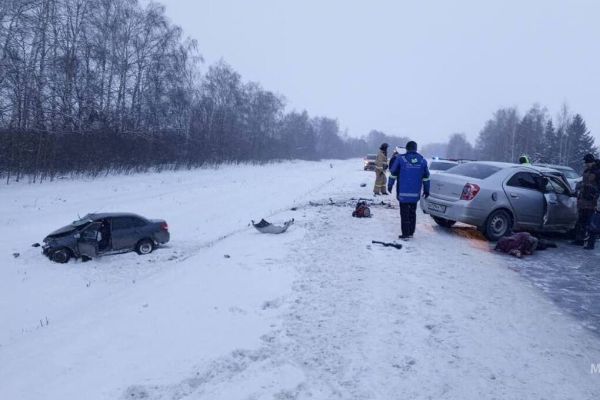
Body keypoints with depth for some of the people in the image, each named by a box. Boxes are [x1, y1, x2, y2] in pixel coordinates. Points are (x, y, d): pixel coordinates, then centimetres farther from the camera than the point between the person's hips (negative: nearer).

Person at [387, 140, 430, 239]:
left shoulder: (401, 158, -6)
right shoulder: (422, 160, 6)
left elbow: (393, 173, -2)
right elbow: (426, 177, 10)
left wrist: (390, 185, 9)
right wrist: (426, 190, 18)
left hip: (403, 192, -4)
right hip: (415, 193, 4)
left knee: (404, 213, 0)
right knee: (412, 212, 15)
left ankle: (405, 234, -1)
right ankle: (411, 232, 20)